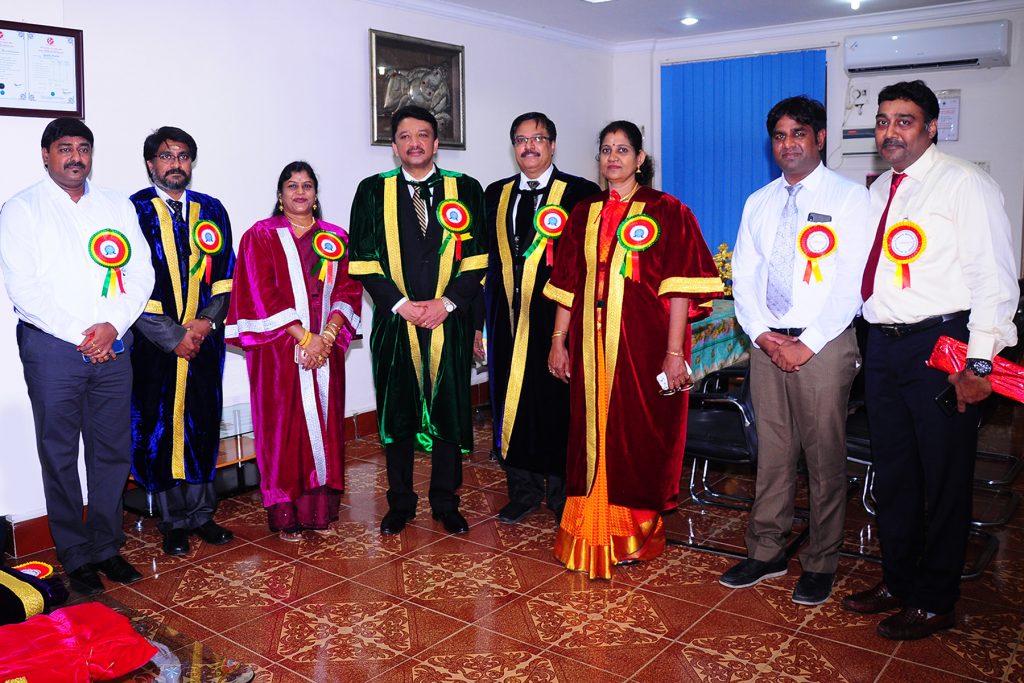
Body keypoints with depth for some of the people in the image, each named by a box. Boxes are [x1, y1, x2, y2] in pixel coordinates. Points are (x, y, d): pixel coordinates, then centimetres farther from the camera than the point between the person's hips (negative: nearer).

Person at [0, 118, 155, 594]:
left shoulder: (117, 206, 13)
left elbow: (141, 273, 5)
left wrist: (112, 325, -9)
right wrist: (79, 335, -12)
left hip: (112, 345, 3)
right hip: (51, 347, -3)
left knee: (113, 450, 6)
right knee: (60, 455, 3)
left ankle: (106, 546, 19)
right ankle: (75, 555, 15)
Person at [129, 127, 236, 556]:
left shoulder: (211, 210, 9)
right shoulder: (134, 210, -2)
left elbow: (226, 275, 7)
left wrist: (206, 321, -8)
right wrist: (173, 337, -12)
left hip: (205, 339, 3)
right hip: (155, 341, -3)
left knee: (203, 424, 9)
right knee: (160, 427, 4)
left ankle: (201, 513, 23)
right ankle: (173, 521, 17)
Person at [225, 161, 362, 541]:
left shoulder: (336, 238, 11)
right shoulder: (261, 236, 1)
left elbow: (348, 290, 4)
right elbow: (263, 295, -8)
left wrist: (327, 336, -11)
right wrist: (304, 338, -14)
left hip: (326, 349, 3)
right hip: (280, 350, -3)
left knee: (324, 425, 7)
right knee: (285, 428, 0)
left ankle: (321, 506, 18)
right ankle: (286, 515, 10)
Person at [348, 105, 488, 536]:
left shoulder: (465, 190, 6)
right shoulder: (372, 192, 4)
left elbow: (477, 258, 2)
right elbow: (364, 260, -1)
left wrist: (447, 302, -11)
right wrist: (401, 304, -11)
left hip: (449, 321, 0)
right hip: (394, 321, 0)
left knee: (449, 411, 7)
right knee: (397, 414, 7)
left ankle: (446, 502, 22)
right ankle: (400, 503, 22)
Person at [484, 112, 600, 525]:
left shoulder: (581, 193, -1)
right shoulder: (496, 194, 12)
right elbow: (489, 258, 12)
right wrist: (483, 319, 7)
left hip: (559, 318, -4)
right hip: (509, 318, 4)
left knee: (559, 404, 4)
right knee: (513, 402, 9)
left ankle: (563, 493, 21)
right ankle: (523, 490, 25)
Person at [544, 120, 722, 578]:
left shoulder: (667, 212, -3)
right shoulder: (585, 214, 11)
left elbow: (680, 289, -9)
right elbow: (569, 284, 12)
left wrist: (674, 352, -15)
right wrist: (558, 341, 7)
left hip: (643, 343, -4)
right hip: (592, 343, 4)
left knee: (640, 436, 5)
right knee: (593, 433, 10)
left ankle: (637, 532, 24)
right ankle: (594, 534, 25)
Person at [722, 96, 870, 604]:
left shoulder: (849, 197, -2)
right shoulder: (759, 203, 13)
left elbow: (853, 282, -9)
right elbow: (743, 278, 11)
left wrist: (807, 344, -14)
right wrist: (762, 334, -4)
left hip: (824, 345, -4)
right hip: (767, 344, 4)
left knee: (825, 460, 3)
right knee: (772, 454, 10)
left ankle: (820, 563, 17)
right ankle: (766, 552, 22)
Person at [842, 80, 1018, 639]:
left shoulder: (964, 183, -6)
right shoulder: (879, 190, 15)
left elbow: (995, 276, -12)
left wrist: (979, 361, -18)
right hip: (883, 344, 7)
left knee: (943, 479, 4)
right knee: (892, 472, 15)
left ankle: (935, 602, 18)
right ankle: (898, 581, 31)